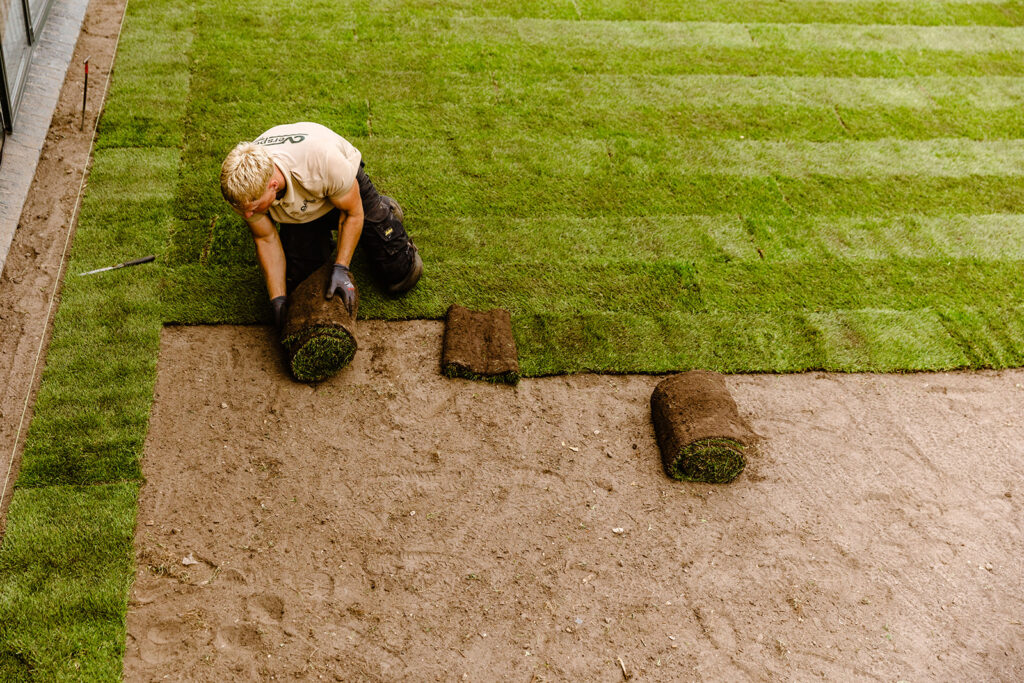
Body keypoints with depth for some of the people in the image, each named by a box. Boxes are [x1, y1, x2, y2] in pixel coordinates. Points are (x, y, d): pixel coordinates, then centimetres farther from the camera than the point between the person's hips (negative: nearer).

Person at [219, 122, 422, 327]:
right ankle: (323, 241, 23)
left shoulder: (323, 161, -46)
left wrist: (341, 269, -28)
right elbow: (266, 239, -15)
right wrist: (278, 298, -18)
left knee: (401, 277, -3)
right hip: (300, 210, 3)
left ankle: (383, 209, 23)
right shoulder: (242, 189, -33)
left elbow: (353, 213, -25)